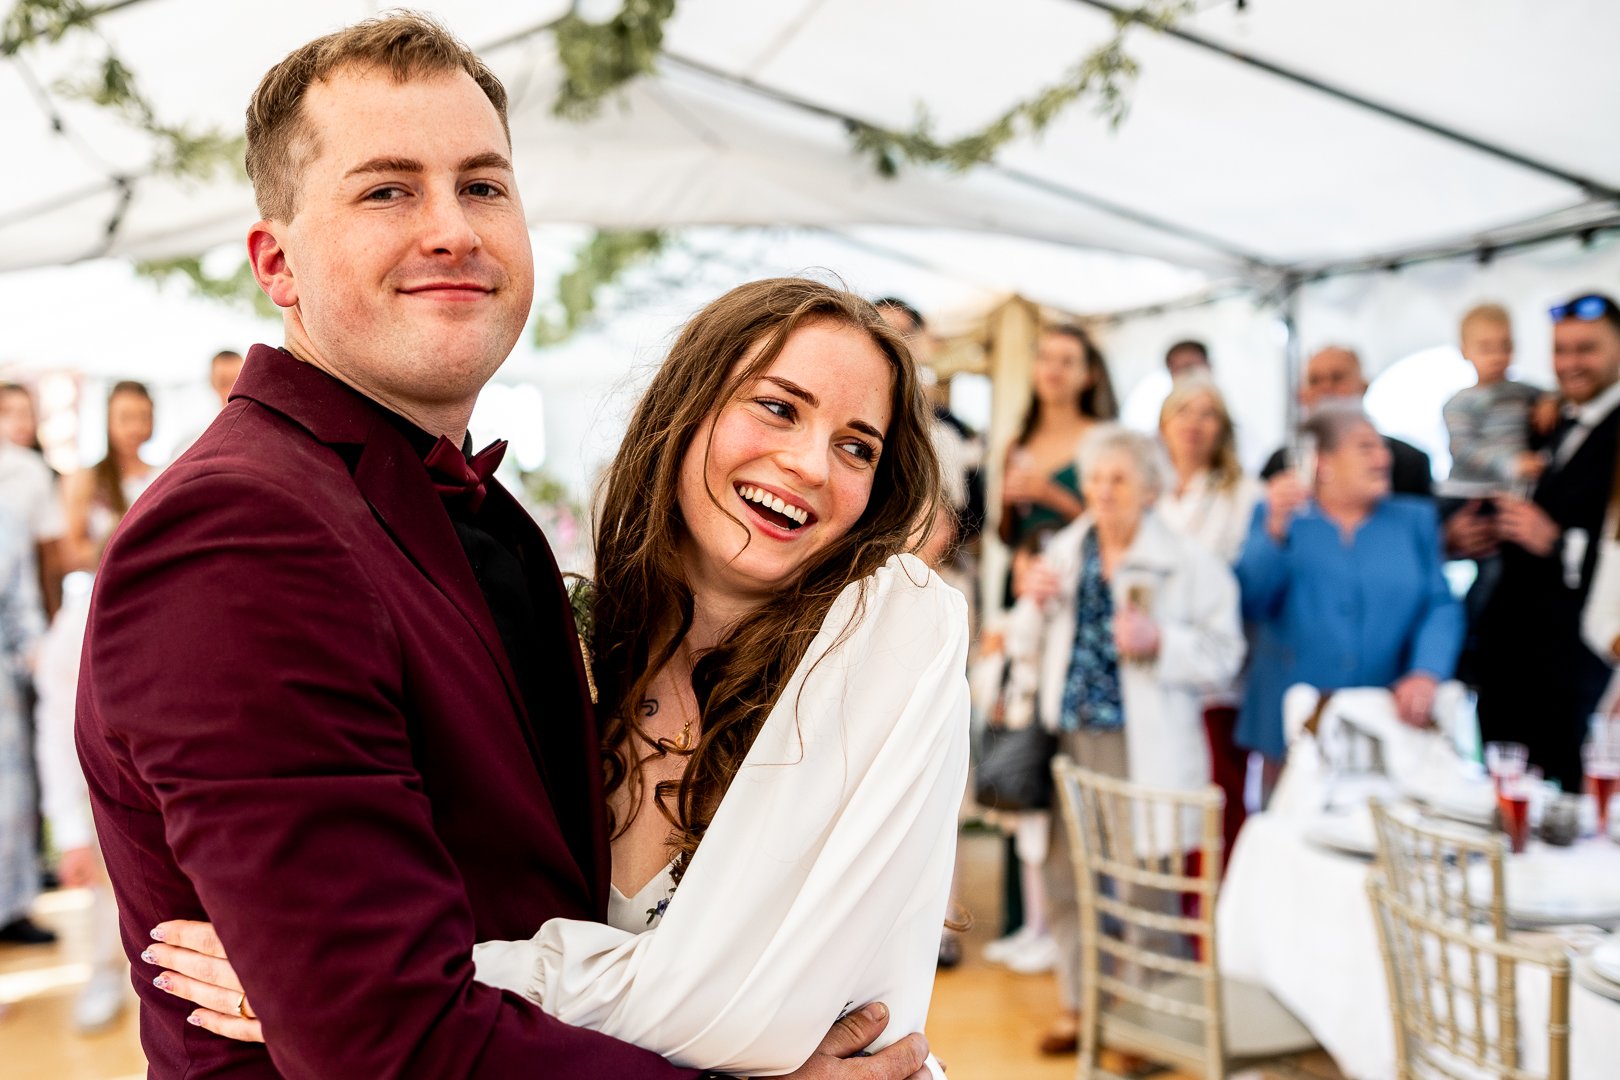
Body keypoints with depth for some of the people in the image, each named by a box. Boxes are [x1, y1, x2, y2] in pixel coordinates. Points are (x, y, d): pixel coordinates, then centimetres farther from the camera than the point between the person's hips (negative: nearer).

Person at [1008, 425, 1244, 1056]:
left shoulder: (1187, 563, -2)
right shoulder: (1062, 554, 12)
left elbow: (1223, 654, -7)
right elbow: (1026, 650, 17)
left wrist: (1157, 642, -21)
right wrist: (1034, 604, -2)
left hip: (1145, 748, -4)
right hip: (1070, 740, 5)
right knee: (1066, 875, 9)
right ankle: (1080, 1002, 27)